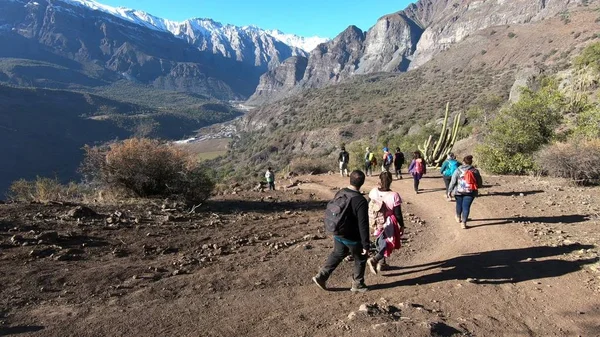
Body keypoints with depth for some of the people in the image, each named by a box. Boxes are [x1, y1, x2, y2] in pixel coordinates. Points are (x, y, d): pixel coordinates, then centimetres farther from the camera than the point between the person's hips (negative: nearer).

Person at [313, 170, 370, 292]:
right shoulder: (360, 201, -25)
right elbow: (363, 225, -24)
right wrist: (366, 244, -16)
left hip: (338, 235, 6)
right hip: (353, 238, -6)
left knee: (336, 255, 24)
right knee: (360, 259, 16)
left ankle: (321, 277, 21)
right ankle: (358, 284, 28)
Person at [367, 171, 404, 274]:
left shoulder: (373, 192, -13)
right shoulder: (394, 196, -26)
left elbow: (369, 208, 1)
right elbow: (398, 214, -17)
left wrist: (373, 221, 17)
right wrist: (402, 226, -1)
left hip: (378, 223, 5)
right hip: (388, 225, -5)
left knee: (381, 242, 25)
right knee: (389, 244, 11)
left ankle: (381, 263, 38)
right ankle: (374, 260, -8)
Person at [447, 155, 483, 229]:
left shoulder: (458, 170, -4)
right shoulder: (475, 171, -2)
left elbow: (453, 181, -5)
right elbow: (480, 183, 3)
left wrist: (449, 190, 2)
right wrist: (475, 187, 23)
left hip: (458, 191, 1)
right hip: (470, 192, -1)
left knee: (459, 204, 20)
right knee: (466, 207, 0)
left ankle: (458, 218, 40)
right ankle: (463, 223, -5)